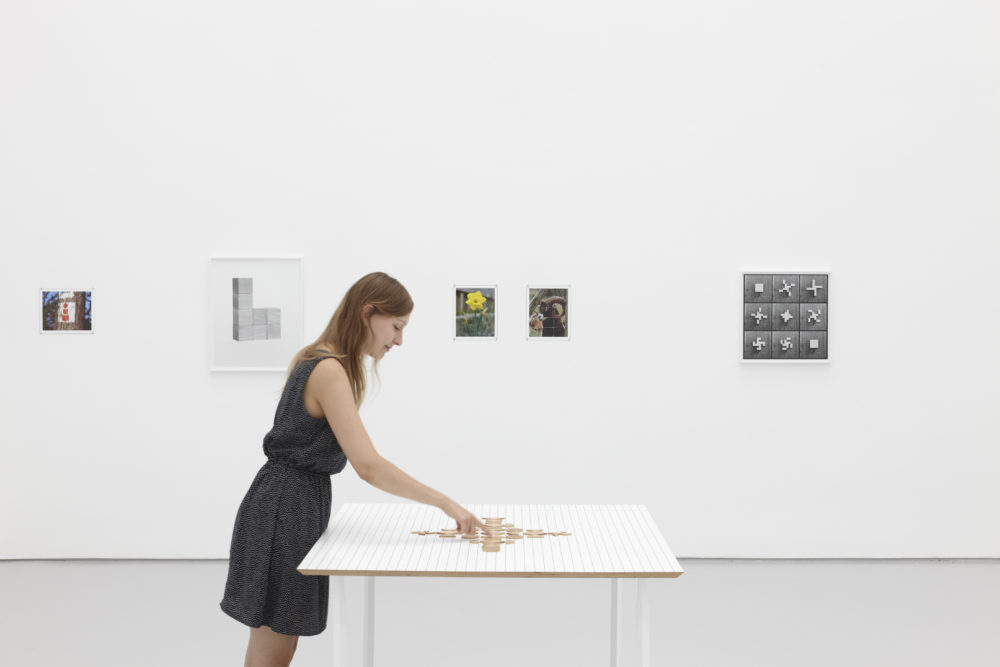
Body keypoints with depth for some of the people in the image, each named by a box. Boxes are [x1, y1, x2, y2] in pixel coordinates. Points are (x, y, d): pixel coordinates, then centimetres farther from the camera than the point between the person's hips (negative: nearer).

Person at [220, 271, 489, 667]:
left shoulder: (320, 361, 10)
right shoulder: (329, 371, -22)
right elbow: (369, 467, -29)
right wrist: (446, 503, -27)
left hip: (300, 502, 10)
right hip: (285, 509, -10)